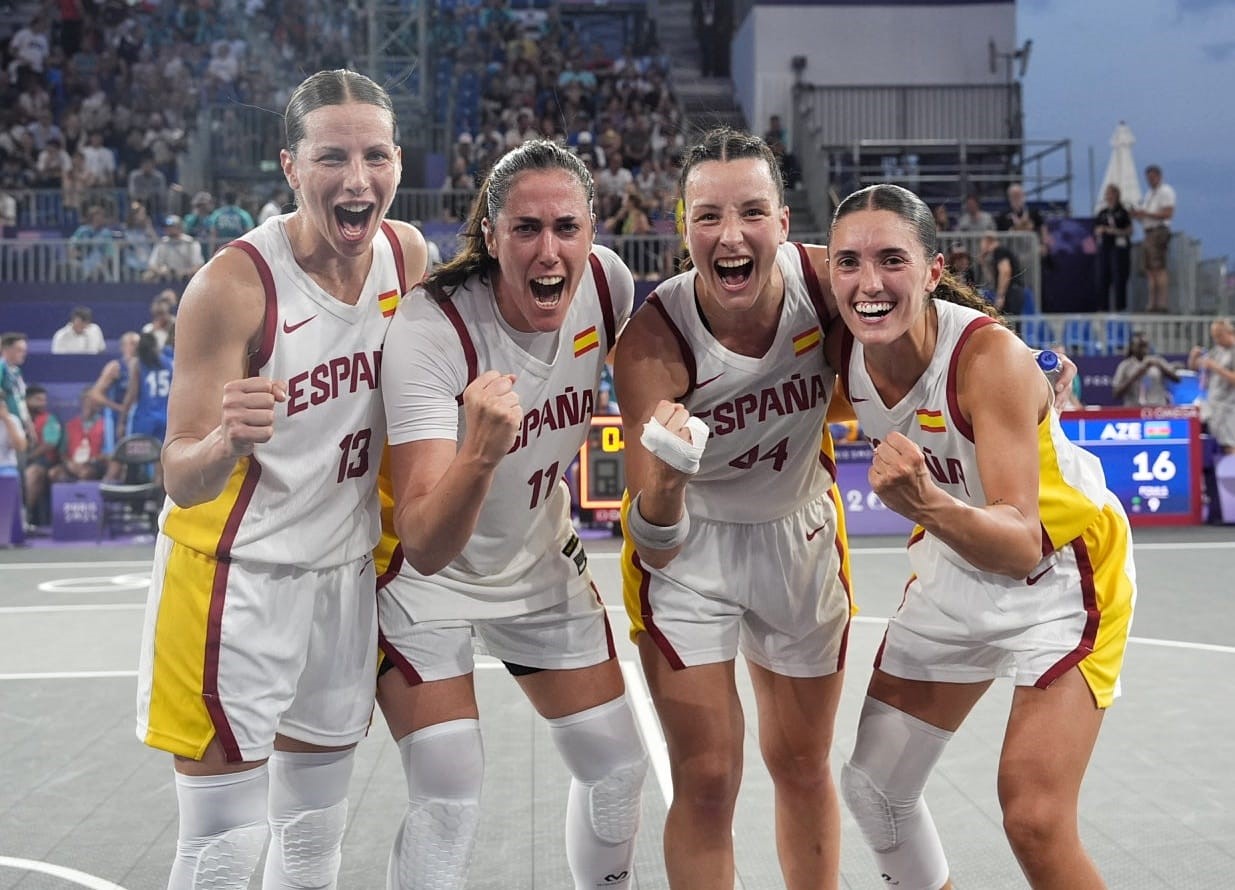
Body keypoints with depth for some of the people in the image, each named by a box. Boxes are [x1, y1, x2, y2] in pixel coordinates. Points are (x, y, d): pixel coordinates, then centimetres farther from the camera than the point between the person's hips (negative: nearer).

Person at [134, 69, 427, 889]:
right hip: (236, 574, -5)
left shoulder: (409, 255, -5)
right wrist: (226, 443, -41)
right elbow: (182, 478, -21)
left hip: (346, 569, 6)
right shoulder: (234, 285, -21)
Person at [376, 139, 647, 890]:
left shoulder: (607, 280, -17)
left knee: (618, 769, 10)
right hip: (425, 574, -5)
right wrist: (478, 453, -54)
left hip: (540, 560, 5)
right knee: (450, 799, -14)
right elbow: (424, 546, -38)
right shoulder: (430, 331, -32)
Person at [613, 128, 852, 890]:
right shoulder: (655, 338, -31)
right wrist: (666, 474, -52)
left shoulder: (827, 279, -24)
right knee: (707, 782, -3)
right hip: (687, 546, -3)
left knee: (804, 767, 18)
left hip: (801, 535, 3)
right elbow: (656, 543, -32)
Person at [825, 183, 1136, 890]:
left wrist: (926, 504, -56)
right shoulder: (843, 353, -16)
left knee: (1034, 821, -13)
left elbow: (1023, 545, -39)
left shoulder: (991, 356, -33)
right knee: (873, 786, 9)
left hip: (1061, 569, -6)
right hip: (957, 567, 6)